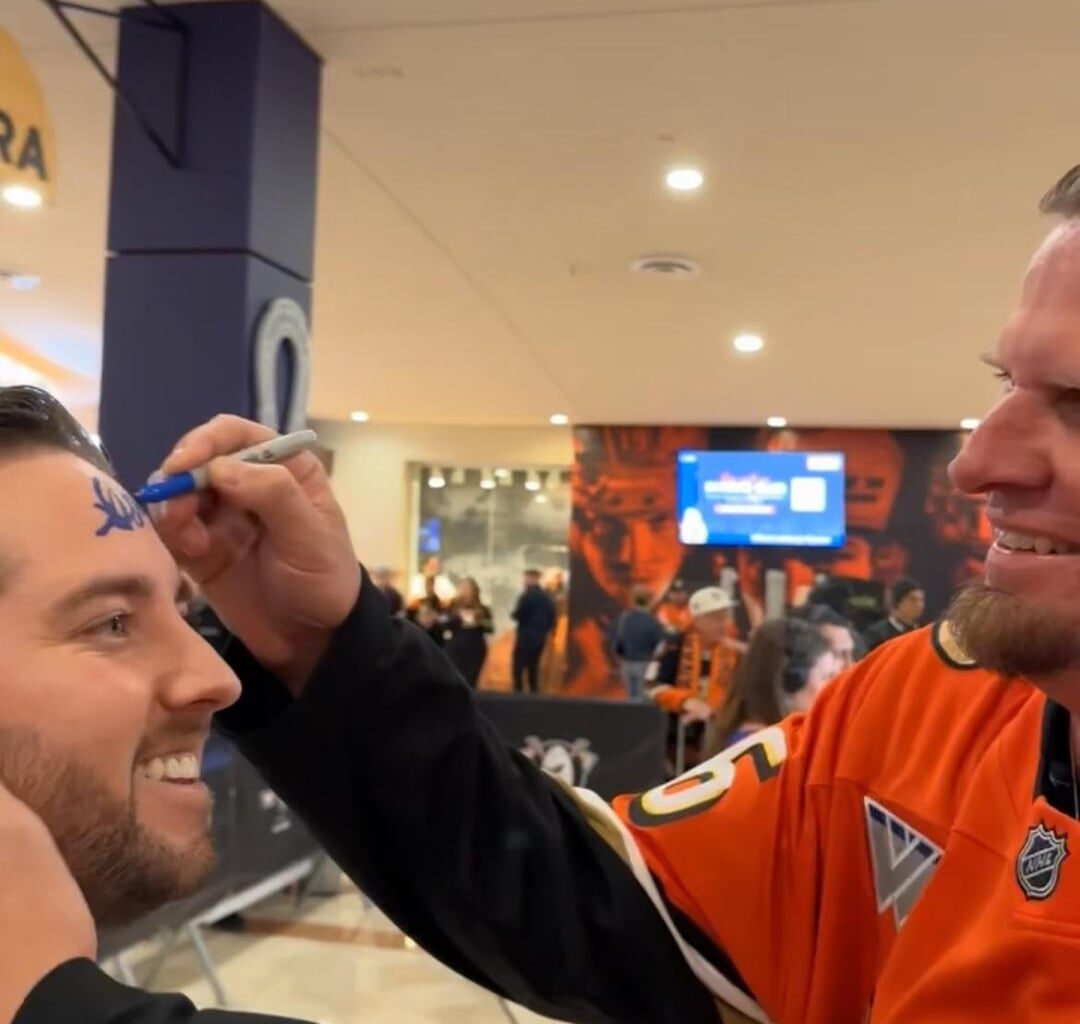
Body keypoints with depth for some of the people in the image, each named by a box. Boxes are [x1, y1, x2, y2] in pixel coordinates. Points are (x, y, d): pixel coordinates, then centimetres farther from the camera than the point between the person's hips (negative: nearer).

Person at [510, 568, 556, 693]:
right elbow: (552, 618, 11)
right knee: (533, 666, 15)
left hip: (526, 637, -7)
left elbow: (518, 615, -15)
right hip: (540, 638, 7)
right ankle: (533, 691, 13)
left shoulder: (526, 596, -13)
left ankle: (518, 691, -8)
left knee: (519, 666, -2)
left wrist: (512, 614, 6)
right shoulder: (547, 598, 10)